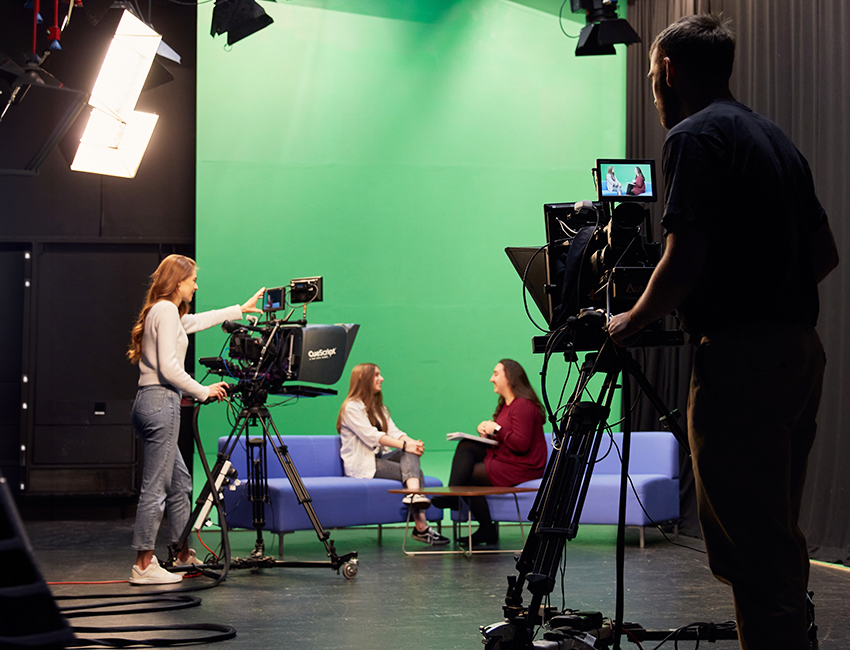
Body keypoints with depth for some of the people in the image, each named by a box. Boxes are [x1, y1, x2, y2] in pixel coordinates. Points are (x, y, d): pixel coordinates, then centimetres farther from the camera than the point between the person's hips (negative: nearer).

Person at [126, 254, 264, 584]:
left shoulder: (168, 313, 20)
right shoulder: (166, 311, -11)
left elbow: (199, 320, 40)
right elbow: (168, 367, -19)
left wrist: (241, 310, 49)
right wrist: (203, 392, -11)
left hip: (151, 403, 11)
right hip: (160, 401, -11)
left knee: (179, 482, 18)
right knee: (155, 487, -9)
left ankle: (183, 554, 27)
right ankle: (144, 566, -8)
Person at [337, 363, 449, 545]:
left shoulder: (378, 407, 22)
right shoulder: (351, 407, -7)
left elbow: (395, 432, 7)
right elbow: (372, 436, -19)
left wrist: (412, 442, -16)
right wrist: (405, 445, -28)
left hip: (380, 457, 8)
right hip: (363, 465, -8)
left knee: (411, 455, -23)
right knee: (415, 471, -23)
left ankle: (414, 495, -44)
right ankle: (421, 526, -37)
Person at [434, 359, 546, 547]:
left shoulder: (523, 405, -19)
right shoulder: (506, 403, 15)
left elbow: (521, 444, -25)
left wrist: (497, 429, -18)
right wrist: (487, 431, 0)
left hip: (521, 468, -10)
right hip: (504, 458, 10)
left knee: (469, 475, -11)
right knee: (466, 447, -5)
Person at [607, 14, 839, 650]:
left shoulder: (695, 137, -8)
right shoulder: (777, 138, 19)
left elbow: (685, 259, -15)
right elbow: (824, 253, 22)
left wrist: (631, 322, 0)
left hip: (742, 358, -9)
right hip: (801, 349, 9)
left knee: (750, 546, -8)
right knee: (776, 538, 14)